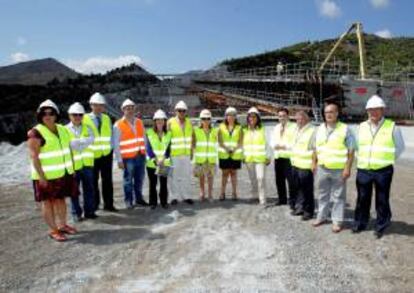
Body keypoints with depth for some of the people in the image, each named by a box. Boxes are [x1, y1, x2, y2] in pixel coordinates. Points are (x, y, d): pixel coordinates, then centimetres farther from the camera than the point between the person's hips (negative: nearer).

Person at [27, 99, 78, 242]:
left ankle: (62, 225, 26)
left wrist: (72, 168, 12)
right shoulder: (35, 133, -13)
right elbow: (34, 156, -16)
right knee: (48, 201, 3)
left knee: (61, 199, 14)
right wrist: (41, 176, -21)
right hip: (47, 175, -6)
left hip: (63, 173, 6)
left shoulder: (62, 129, 7)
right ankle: (53, 230, 11)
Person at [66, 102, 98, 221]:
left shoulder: (86, 128, 10)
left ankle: (89, 211, 22)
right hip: (73, 165, -3)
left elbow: (91, 139, -4)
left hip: (87, 163, 3)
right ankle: (76, 213, 19)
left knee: (89, 189, 10)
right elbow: (70, 145, -12)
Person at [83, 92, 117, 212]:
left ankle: (108, 204, 16)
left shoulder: (107, 119, 8)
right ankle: (94, 204, 22)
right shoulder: (85, 119, -4)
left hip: (106, 154, 3)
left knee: (107, 180, 7)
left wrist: (110, 147, 2)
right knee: (93, 181, 8)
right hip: (92, 156, -3)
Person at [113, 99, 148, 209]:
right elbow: (116, 144, -5)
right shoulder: (118, 125, -4)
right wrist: (119, 160, -9)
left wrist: (145, 153, 10)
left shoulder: (139, 122, 12)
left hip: (141, 156, 5)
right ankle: (128, 201, 15)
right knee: (128, 180, 1)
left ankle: (139, 198, 27)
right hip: (128, 158, -4)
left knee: (140, 179, 12)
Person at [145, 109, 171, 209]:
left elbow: (168, 149, 2)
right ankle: (153, 202, 15)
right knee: (152, 184, 5)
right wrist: (156, 160, -16)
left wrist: (163, 160, -14)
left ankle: (164, 202, 15)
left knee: (164, 184, 3)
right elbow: (148, 148, -5)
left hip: (165, 163, 1)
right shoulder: (149, 133, 1)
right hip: (151, 163, -1)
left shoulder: (168, 133, 7)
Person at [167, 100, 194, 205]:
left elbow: (192, 137, 13)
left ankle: (186, 196, 16)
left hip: (186, 154, 4)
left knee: (186, 176, 6)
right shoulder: (170, 122, -4)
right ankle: (174, 197, 11)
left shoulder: (189, 122, 8)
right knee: (174, 176, 1)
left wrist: (191, 151, 9)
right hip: (174, 154, -3)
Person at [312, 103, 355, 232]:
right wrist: (314, 163, 12)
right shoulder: (319, 129, 7)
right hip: (322, 168, 5)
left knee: (338, 196, 4)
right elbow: (315, 148, 16)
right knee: (323, 194, 16)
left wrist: (347, 168, -14)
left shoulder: (345, 129, -8)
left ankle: (337, 221, 14)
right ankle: (321, 217, 29)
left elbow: (351, 151, -9)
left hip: (339, 169, -5)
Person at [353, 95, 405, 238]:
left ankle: (381, 226, 22)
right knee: (362, 199, 12)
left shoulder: (392, 127, -3)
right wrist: (361, 160, 10)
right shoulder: (362, 127, 7)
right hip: (363, 170, 3)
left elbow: (400, 146, 6)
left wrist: (388, 160, 3)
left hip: (383, 171, -3)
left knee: (382, 200, 7)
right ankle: (360, 223, 27)